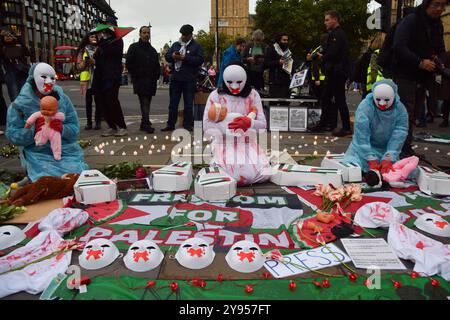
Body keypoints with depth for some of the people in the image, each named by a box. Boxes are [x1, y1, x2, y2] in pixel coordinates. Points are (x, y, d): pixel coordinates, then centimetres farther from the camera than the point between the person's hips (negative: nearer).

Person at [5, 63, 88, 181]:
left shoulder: (63, 99, 5)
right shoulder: (20, 104, 0)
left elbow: (75, 129, 4)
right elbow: (12, 135, -1)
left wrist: (62, 129, -18)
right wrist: (34, 130, -19)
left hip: (68, 152, 2)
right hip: (38, 155, -2)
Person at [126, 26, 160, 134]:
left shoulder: (152, 50, 22)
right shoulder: (134, 48, 4)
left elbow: (157, 65, 24)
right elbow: (129, 64, -3)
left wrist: (156, 77, 9)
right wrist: (136, 76, -9)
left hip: (151, 81, 6)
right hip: (140, 80, -6)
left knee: (147, 102, 10)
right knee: (144, 102, -17)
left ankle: (144, 124, 19)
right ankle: (146, 124, -20)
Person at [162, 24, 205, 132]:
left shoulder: (196, 46, 2)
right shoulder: (175, 45, 15)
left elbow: (200, 59, -11)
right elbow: (167, 56, 12)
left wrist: (185, 58, -19)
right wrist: (172, 56, -12)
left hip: (189, 79, -4)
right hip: (175, 78, 4)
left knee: (188, 104, 2)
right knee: (173, 103, 7)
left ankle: (188, 125, 9)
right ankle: (171, 124, 14)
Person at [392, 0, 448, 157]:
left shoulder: (438, 26, 15)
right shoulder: (410, 21, -8)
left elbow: (441, 50, 20)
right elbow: (399, 47, -18)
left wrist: (439, 60, -4)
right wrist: (420, 62, -23)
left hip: (424, 78, 7)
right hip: (406, 75, -7)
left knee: (413, 115, 10)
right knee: (406, 114, -11)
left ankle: (406, 148, 17)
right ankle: (405, 150, -7)